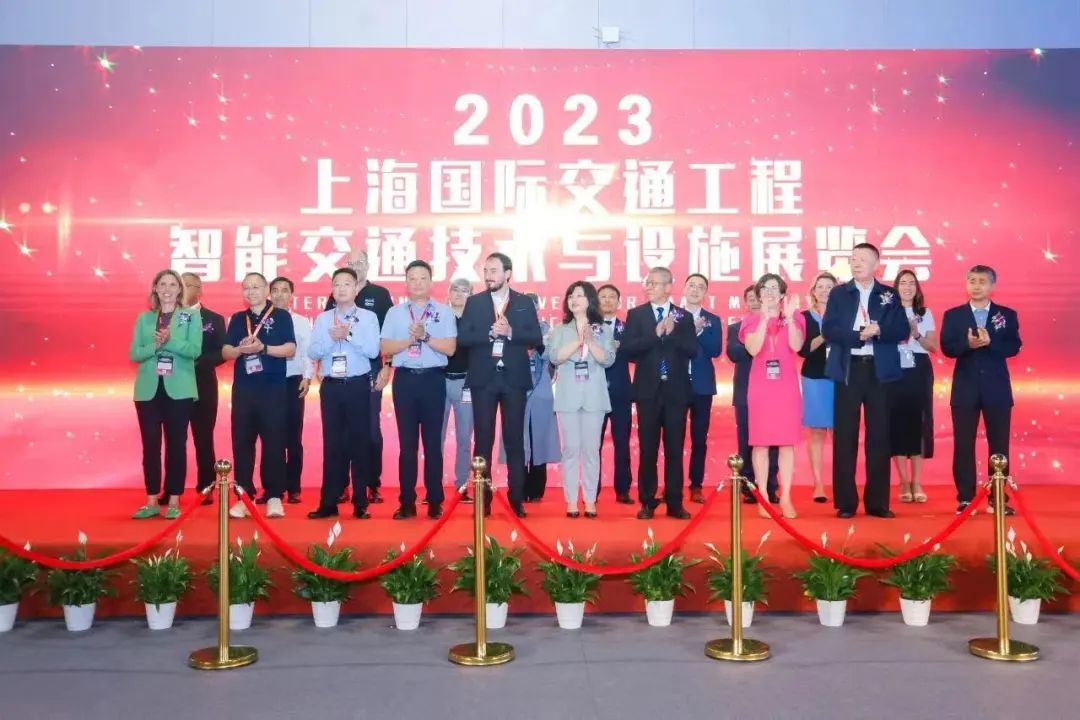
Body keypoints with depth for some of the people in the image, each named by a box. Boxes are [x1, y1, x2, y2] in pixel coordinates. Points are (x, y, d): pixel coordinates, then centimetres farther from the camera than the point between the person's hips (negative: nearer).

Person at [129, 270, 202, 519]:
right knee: (150, 445, 4)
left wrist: (170, 341, -23)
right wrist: (155, 345, -15)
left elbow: (194, 350, -9)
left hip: (179, 390, -2)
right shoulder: (144, 318, 10)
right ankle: (152, 501, 13)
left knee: (176, 444, 2)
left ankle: (174, 501, 10)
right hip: (148, 390, 3)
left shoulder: (191, 316, 2)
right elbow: (134, 354, 2)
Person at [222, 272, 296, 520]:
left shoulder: (281, 316, 2)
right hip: (243, 388, 4)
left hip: (273, 388, -3)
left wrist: (263, 347, -19)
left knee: (274, 441, -2)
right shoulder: (237, 319, 13)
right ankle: (243, 495, 11)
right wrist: (240, 349, -15)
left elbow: (290, 349, -6)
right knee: (242, 441, 4)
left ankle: (274, 496, 4)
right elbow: (225, 352, 7)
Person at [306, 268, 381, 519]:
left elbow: (373, 351, -10)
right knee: (332, 443, 6)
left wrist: (348, 335, -15)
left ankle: (360, 503, 12)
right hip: (330, 386, 2)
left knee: (360, 442, 3)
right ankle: (329, 502, 12)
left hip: (358, 385, -2)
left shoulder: (368, 317, 2)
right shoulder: (322, 318, 9)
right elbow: (312, 352, 0)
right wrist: (333, 338, -13)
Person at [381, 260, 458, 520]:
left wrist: (425, 336, -13)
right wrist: (412, 338, -10)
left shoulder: (444, 312, 5)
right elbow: (385, 348, 2)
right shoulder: (395, 312, 10)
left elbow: (450, 348, -4)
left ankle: (435, 502, 10)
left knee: (433, 442, 3)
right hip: (404, 380, 2)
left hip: (433, 379, -1)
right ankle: (407, 502, 11)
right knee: (407, 442, 5)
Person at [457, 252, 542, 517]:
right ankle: (483, 499, 10)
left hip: (514, 378, 0)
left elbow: (536, 338, -1)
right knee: (483, 439, 3)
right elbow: (463, 338, -3)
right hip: (483, 378, 0)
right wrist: (490, 333, -17)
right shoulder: (474, 302, 5)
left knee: (514, 439, 4)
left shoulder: (525, 303, 5)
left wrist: (510, 332, -16)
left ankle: (517, 498, 10)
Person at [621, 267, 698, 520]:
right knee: (648, 448, 4)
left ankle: (675, 503, 12)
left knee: (675, 448, 5)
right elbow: (628, 349, -8)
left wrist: (672, 333, -17)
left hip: (676, 390, 1)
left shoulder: (684, 316, 6)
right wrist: (656, 334, -17)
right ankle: (647, 502, 13)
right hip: (648, 390, 0)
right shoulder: (636, 315, 4)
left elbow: (692, 350, -4)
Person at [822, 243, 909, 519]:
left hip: (879, 371, 1)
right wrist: (859, 335, -17)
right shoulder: (838, 293, 6)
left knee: (879, 436, 4)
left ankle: (877, 502, 11)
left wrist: (879, 331, -17)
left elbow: (902, 331, 1)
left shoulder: (889, 295, 9)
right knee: (845, 436, 0)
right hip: (848, 370, -1)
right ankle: (845, 502, 7)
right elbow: (828, 329, -5)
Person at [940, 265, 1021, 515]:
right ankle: (965, 499, 8)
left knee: (999, 445, 4)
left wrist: (989, 342, -21)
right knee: (963, 446, 2)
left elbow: (1014, 347, -5)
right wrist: (968, 344, -24)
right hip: (965, 389, 0)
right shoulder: (953, 315, 6)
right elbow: (947, 348, -5)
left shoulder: (1007, 315, 7)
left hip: (997, 389, 0)